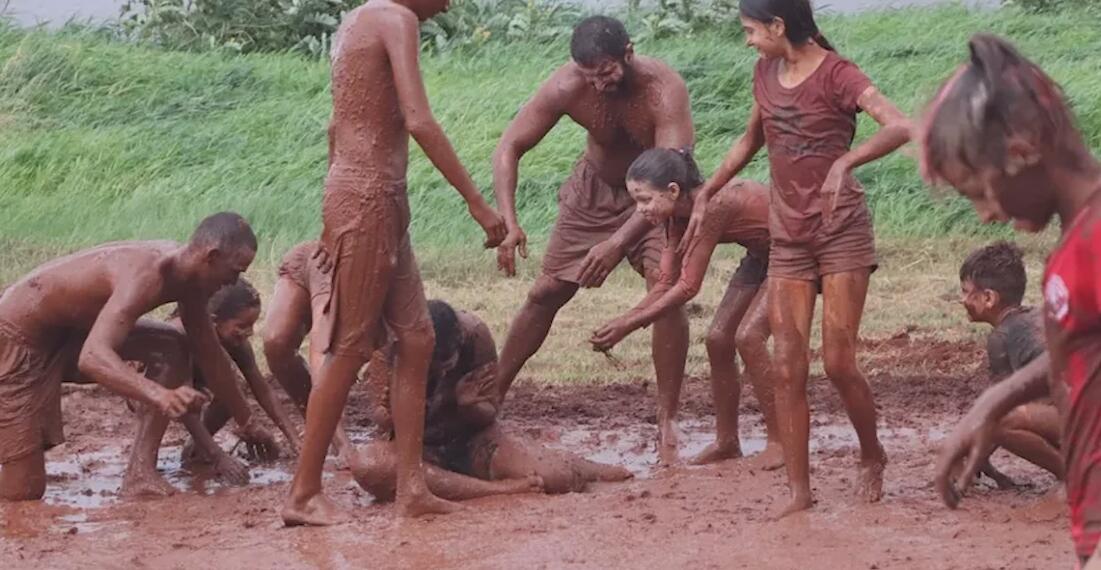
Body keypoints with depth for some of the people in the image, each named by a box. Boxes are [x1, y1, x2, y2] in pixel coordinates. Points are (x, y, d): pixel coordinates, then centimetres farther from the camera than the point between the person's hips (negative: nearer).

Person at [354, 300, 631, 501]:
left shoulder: (474, 333, -16)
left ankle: (583, 468, 17)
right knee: (369, 469, -38)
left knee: (557, 477, -25)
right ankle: (497, 489, -31)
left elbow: (488, 414, -9)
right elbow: (382, 418, -14)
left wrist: (467, 404, -31)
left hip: (471, 440, 1)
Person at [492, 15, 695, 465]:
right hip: (595, 190, 3)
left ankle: (667, 422, -14)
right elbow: (510, 147, -19)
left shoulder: (664, 90, -35)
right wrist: (508, 222, -34)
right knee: (547, 292, 3)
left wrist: (619, 243, -50)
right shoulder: (565, 87, -26)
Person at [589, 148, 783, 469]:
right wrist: (623, 320, -20)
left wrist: (630, 325, -30)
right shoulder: (678, 215, -9)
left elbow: (688, 287, -32)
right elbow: (668, 282, -6)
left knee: (748, 335, -21)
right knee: (718, 338, 1)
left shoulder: (712, 206, -35)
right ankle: (727, 442, 13)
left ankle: (780, 441, -11)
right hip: (761, 255, 9)